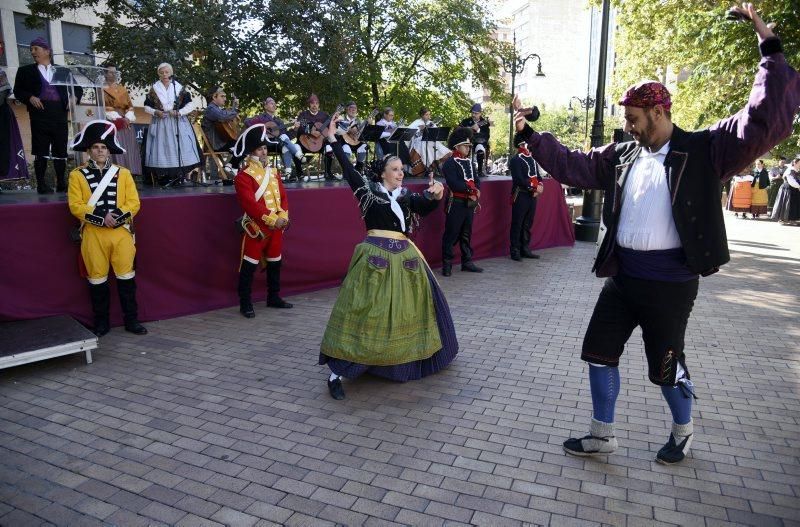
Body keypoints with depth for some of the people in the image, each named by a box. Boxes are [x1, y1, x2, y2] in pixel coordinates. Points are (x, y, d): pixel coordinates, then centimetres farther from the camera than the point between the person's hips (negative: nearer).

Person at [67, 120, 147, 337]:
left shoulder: (123, 173, 9)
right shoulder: (77, 175, 4)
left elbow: (134, 203, 1)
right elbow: (75, 205, -5)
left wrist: (117, 215, -15)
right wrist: (101, 216, -17)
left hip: (121, 232, 1)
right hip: (93, 234, -1)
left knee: (126, 275, 3)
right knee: (97, 278, 6)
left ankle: (131, 320, 12)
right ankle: (101, 322, 18)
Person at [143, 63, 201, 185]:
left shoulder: (179, 88, 5)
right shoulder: (153, 89, 8)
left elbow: (190, 105, 1)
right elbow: (147, 107, 12)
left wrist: (178, 112, -12)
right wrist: (155, 112, -8)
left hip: (178, 124, -1)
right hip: (160, 124, 1)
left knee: (180, 148, -8)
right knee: (162, 149, -6)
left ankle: (180, 177, -4)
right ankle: (164, 178, -3)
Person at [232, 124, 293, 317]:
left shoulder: (272, 172, 14)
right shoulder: (243, 176, -10)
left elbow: (283, 196, 11)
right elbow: (250, 204, -19)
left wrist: (283, 216, -7)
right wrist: (272, 219, -21)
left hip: (277, 227, 8)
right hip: (256, 228, -7)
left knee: (275, 263, 16)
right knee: (249, 266, -2)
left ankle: (273, 297, 30)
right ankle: (245, 303, 6)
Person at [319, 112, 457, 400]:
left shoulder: (406, 196, 10)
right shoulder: (368, 191, 1)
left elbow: (425, 207, -6)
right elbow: (348, 169, -5)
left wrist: (436, 197, -27)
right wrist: (332, 139, -10)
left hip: (404, 256, 5)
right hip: (376, 255, -5)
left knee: (407, 307, 17)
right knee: (363, 309, -7)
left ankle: (409, 358, 43)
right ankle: (336, 373, -2)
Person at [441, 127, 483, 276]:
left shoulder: (470, 162, 16)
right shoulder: (449, 163, -8)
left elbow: (476, 181, 11)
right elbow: (454, 184, -19)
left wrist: (475, 193, -9)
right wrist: (472, 189, -12)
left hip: (470, 203, 7)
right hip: (456, 204, -7)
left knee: (466, 234, 13)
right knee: (451, 234, -2)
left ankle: (467, 262, 21)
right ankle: (447, 264, 4)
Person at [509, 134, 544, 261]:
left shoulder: (532, 159, 16)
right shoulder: (516, 160, -9)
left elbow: (537, 175, 18)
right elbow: (519, 179, -18)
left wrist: (540, 186, -2)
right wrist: (534, 188, -17)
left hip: (532, 196, 8)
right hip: (521, 196, -8)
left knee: (528, 224, 12)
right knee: (517, 224, -1)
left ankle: (525, 249, 20)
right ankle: (515, 251, 4)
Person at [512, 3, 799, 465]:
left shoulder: (703, 150, -7)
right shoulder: (621, 155, 8)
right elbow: (571, 165, 14)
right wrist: (531, 135, 11)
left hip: (670, 281, -5)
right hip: (623, 275, 6)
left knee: (666, 363, 9)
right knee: (601, 351, 10)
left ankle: (684, 431, 39)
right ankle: (602, 436, 27)